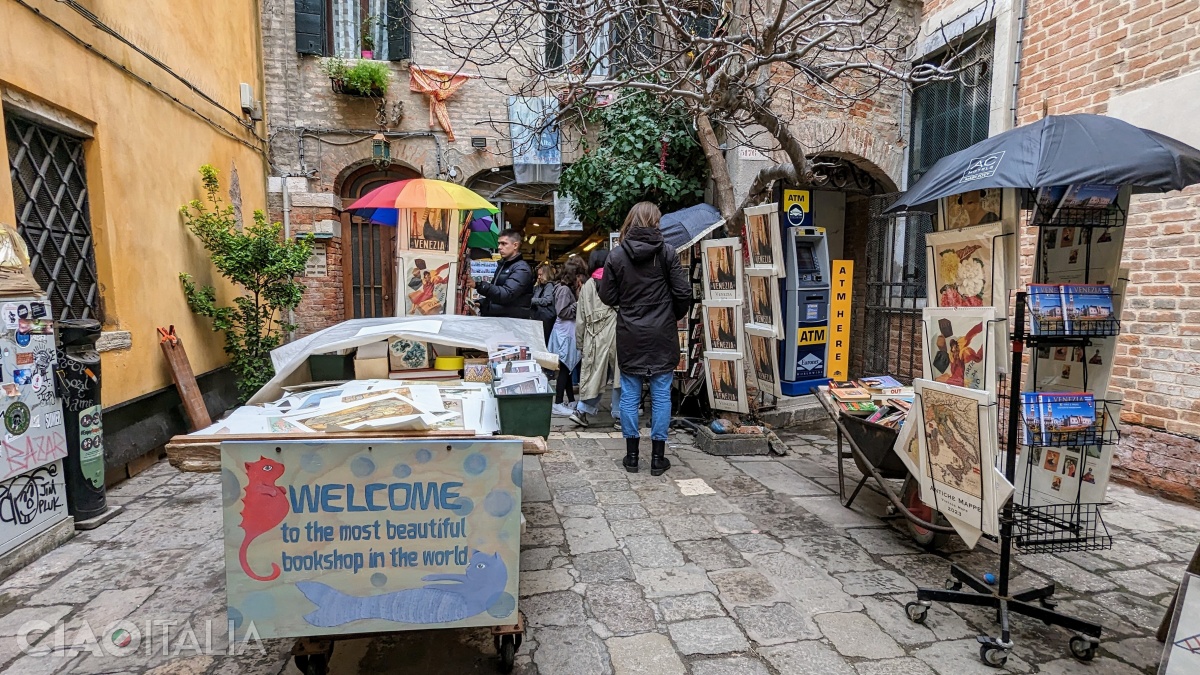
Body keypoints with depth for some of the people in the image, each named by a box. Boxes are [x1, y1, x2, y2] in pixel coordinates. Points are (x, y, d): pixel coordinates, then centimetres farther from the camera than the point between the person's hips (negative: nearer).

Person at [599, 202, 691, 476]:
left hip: (629, 335, 1)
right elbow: (683, 293, -6)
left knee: (629, 394, 10)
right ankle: (657, 457, 13)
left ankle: (631, 455, 17)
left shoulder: (616, 255, -3)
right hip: (662, 334, -1)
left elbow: (607, 297, 0)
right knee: (661, 394, 7)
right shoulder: (667, 252, -6)